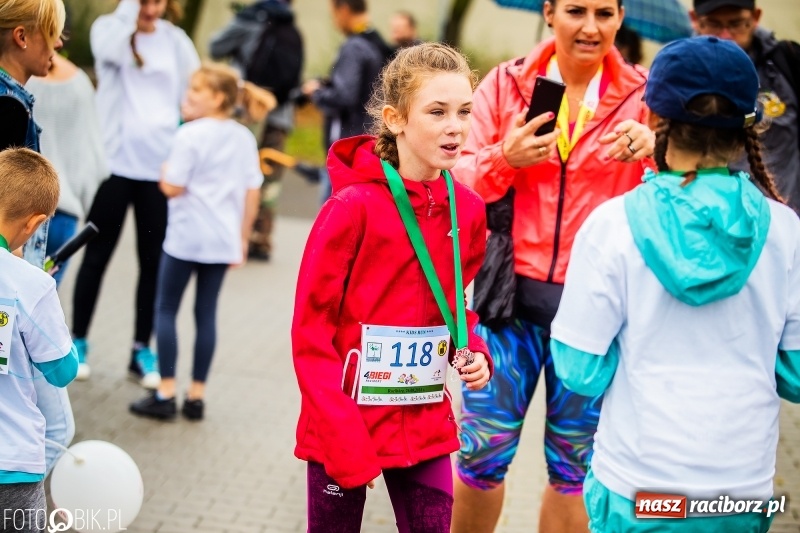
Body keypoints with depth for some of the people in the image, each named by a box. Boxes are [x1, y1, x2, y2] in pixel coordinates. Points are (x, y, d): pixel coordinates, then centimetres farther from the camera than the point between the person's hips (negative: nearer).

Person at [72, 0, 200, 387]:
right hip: (115, 162, -2)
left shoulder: (176, 40, 6)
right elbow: (112, 51, -24)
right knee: (98, 255, 7)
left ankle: (142, 349, 16)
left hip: (161, 166, 2)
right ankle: (79, 340, 19)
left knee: (154, 261, 6)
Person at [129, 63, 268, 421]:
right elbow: (253, 192, 8)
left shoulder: (191, 135, -12)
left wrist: (164, 167, 6)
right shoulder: (244, 138, 6)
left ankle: (166, 394, 3)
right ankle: (197, 396, 13)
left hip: (186, 237, -5)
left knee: (166, 309, 6)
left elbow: (172, 187, -15)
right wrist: (242, 237, 15)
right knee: (206, 313, 10)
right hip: (223, 240, 6)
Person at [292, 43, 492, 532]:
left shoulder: (467, 209, 0)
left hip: (424, 426, 5)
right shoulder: (354, 207, -16)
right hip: (344, 429, -4)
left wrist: (473, 351, -3)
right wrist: (343, 440, -18)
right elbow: (311, 332, -13)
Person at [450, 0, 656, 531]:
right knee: (482, 453, 4)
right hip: (513, 292, 0)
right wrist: (504, 159, -19)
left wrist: (655, 150, -27)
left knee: (574, 466, 12)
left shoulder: (642, 94, 1)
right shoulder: (507, 83, 2)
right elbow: (457, 179, 1)